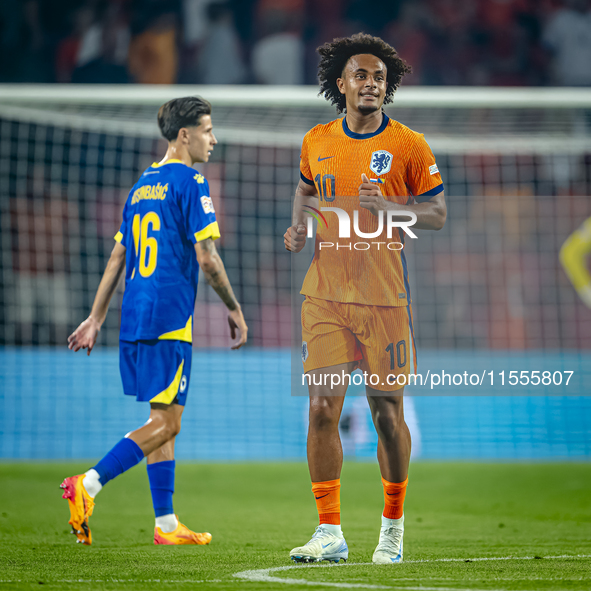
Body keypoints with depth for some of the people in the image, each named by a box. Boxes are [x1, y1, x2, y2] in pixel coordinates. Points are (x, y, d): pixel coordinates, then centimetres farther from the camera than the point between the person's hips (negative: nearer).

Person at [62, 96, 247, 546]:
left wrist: (96, 319, 20)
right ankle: (88, 484, -18)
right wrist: (234, 309, -1)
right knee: (165, 423, -6)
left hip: (136, 319, 9)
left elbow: (118, 258, 18)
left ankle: (166, 524, 13)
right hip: (169, 319, -9)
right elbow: (206, 258, -12)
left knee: (164, 420, 12)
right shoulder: (190, 182, -7)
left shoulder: (142, 186, 17)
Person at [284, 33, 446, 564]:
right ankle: (329, 534, -1)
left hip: (383, 296, -2)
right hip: (325, 295, 3)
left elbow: (438, 213, 1)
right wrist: (298, 226, 7)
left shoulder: (408, 146, -2)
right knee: (322, 408, -5)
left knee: (387, 410, 2)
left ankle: (393, 527, 18)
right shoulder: (317, 141, 8)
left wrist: (389, 205, -16)